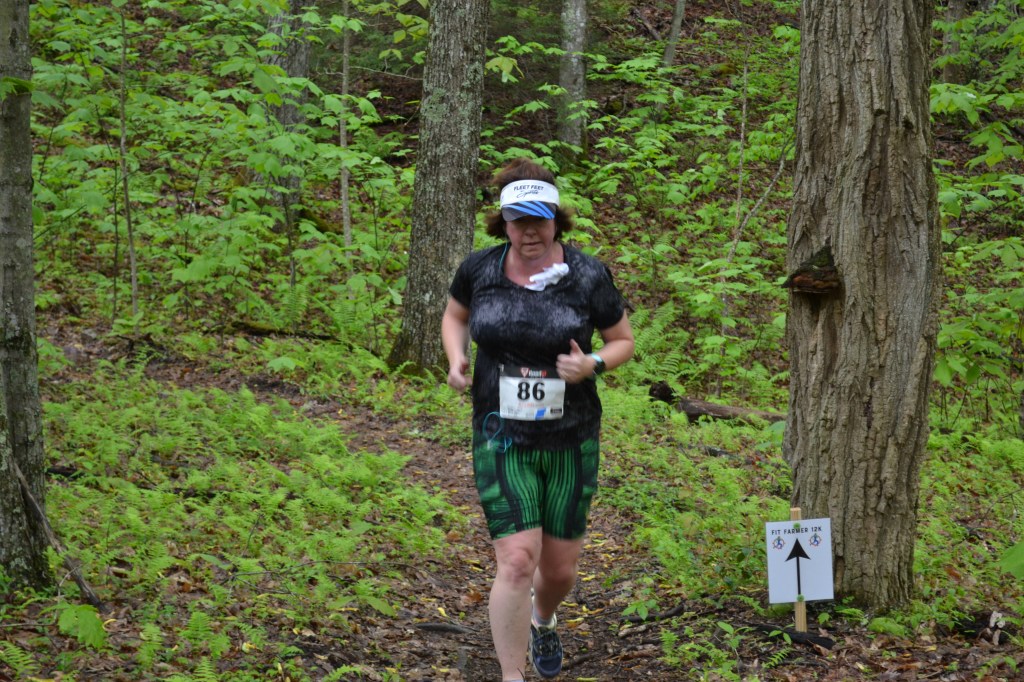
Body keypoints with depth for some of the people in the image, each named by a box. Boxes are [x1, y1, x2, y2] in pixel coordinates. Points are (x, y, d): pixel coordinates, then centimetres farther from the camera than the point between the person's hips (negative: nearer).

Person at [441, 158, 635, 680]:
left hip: (571, 441, 1)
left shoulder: (588, 276, -9)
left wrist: (593, 364, -17)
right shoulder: (479, 269, -5)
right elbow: (455, 314, 16)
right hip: (502, 440, -1)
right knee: (517, 560, -16)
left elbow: (624, 342, 4)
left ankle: (543, 620, 48)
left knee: (560, 568, 12)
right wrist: (456, 360, -4)